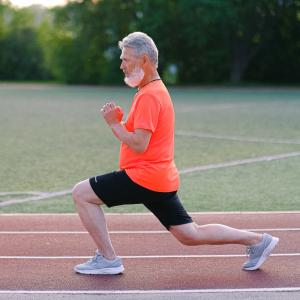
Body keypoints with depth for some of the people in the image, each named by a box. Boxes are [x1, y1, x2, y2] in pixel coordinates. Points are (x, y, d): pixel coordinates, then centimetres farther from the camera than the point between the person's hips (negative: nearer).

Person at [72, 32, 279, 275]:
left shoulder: (149, 95, -14)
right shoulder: (157, 90, 18)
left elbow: (139, 144, -21)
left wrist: (113, 123, -10)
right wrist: (120, 120, 7)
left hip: (144, 178, -10)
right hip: (163, 180, 10)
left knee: (82, 194, -5)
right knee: (190, 235, 14)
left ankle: (107, 259, -3)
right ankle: (258, 240, 15)